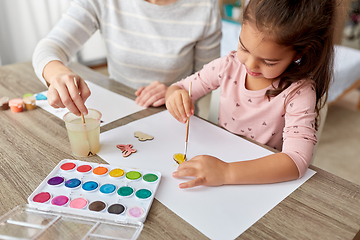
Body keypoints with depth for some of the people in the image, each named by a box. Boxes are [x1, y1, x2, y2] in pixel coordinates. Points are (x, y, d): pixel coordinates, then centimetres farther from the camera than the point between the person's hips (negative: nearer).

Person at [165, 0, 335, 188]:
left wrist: (226, 172, -40)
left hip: (265, 183, -3)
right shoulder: (229, 66, -8)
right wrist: (176, 96, -23)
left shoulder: (300, 92, -19)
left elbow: (296, 161, -30)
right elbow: (181, 88, 2)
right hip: (218, 157, 3)